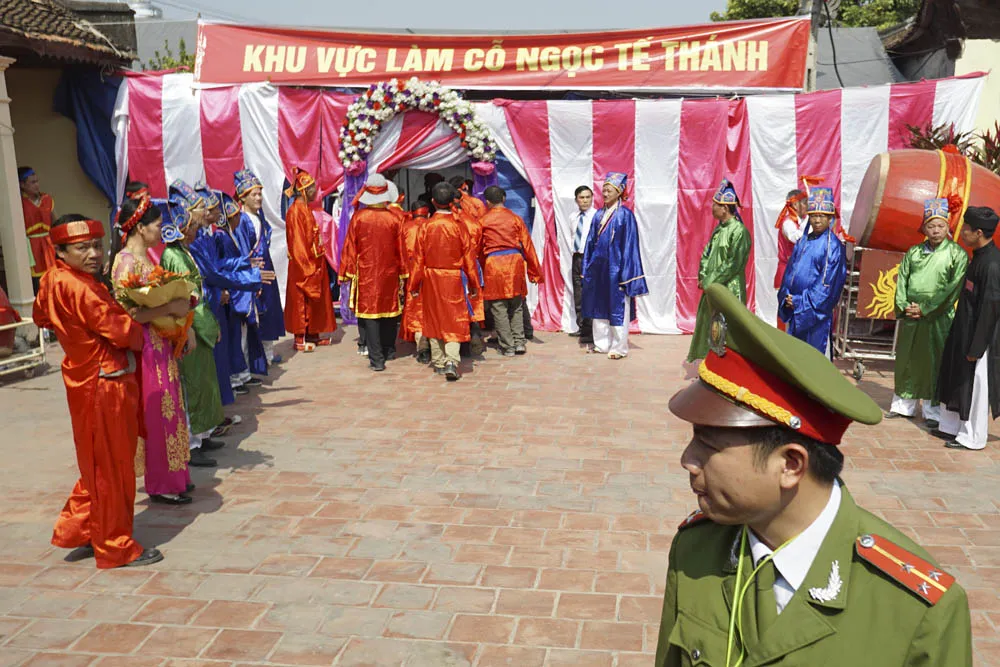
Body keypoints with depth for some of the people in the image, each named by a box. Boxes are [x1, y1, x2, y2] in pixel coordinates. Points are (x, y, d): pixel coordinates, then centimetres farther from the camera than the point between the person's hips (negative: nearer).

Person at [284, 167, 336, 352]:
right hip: (302, 264, -9)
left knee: (315, 300, 14)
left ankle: (313, 335, 23)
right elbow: (297, 242, -19)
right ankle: (300, 339, 7)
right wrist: (307, 266, -20)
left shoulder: (306, 209, 12)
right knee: (302, 301, -1)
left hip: (313, 262, 9)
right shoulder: (295, 211, -16)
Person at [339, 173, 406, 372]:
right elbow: (400, 249, 2)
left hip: (366, 273, -2)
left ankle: (377, 358, -4)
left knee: (370, 312, 0)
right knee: (389, 309, 17)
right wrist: (402, 273, 14)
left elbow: (350, 246, -4)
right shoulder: (393, 218, -6)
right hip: (389, 273, 2)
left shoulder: (358, 217, -9)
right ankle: (389, 350, 31)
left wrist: (347, 272, 5)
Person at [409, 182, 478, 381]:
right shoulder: (459, 226, -8)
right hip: (454, 280, -1)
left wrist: (414, 285, 7)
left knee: (434, 319, 14)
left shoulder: (426, 227, -5)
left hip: (431, 279, 2)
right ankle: (452, 361, -14)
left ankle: (439, 362, 21)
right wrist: (473, 284, 7)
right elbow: (468, 258, -3)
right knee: (455, 321, 2)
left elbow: (419, 259, -1)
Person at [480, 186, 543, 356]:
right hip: (515, 261, 3)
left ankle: (507, 347, 5)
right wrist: (535, 271, 13)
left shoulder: (484, 221, 0)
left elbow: (479, 248, 9)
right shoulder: (515, 218, 4)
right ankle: (519, 342, 13)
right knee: (516, 306, 15)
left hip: (493, 265, -3)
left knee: (499, 308, 3)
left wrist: (482, 270, 23)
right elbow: (527, 245, 6)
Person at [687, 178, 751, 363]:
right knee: (707, 328, 13)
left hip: (729, 292, -8)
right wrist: (703, 277, 2)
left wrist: (710, 282, -15)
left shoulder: (739, 231, -14)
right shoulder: (719, 228, 12)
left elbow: (733, 264, -18)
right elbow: (706, 254, 16)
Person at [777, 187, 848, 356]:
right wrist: (787, 296, -2)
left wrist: (799, 301, -14)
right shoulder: (802, 241, 12)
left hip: (816, 312, -7)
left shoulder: (833, 246, -10)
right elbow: (790, 270, 14)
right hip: (795, 310, 7)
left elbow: (827, 283, -14)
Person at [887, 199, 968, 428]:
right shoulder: (913, 252, 11)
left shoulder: (957, 254, -3)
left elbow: (953, 288, -9)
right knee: (906, 360, 11)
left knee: (933, 363, -2)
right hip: (909, 316, 4)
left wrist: (925, 309, -12)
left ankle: (933, 411, 8)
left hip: (937, 318, -4)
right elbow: (901, 281, 10)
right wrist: (904, 306, -6)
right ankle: (903, 405, 23)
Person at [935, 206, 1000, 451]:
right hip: (963, 332, 9)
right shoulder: (979, 257, 7)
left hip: (977, 336, -9)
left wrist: (976, 347, -19)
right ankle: (953, 426, 32)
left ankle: (972, 437, 15)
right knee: (956, 380, 18)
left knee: (974, 385, 3)